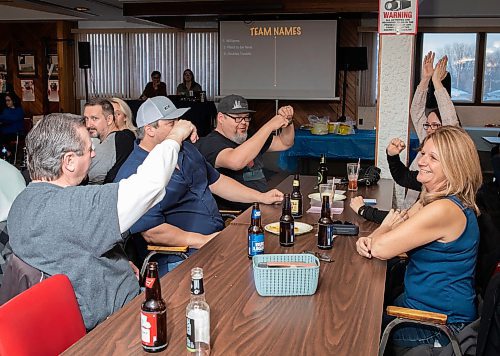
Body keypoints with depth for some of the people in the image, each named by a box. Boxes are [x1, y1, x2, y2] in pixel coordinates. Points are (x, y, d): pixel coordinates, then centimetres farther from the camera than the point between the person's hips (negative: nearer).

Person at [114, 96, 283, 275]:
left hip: (219, 238, 9)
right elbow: (152, 232, -19)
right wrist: (202, 240, -21)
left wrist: (261, 197, 19)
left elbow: (216, 181, 26)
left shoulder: (185, 150, 16)